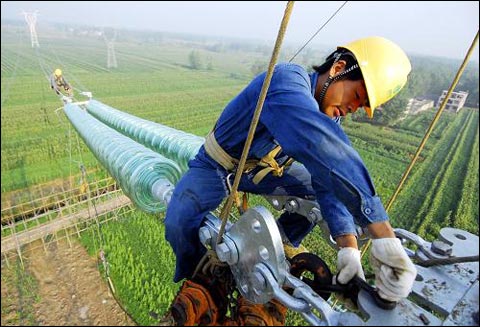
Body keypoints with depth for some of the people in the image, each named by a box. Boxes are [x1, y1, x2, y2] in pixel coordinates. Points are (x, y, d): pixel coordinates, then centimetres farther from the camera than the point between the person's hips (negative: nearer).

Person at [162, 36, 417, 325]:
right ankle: (194, 283, 3)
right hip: (217, 167, -6)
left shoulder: (330, 115, -6)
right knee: (181, 223, -30)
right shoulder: (286, 79, -32)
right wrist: (384, 235, -53)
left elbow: (330, 176, -16)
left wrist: (348, 246, -30)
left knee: (319, 187, 1)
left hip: (260, 171, 7)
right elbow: (324, 147, -51)